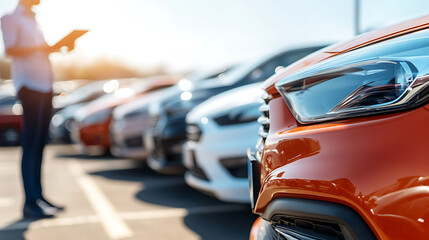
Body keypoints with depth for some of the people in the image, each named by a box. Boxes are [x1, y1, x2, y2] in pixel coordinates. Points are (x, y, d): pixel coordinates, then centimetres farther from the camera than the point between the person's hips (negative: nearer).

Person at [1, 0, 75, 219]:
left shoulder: (32, 20, 24)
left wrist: (61, 47, 14)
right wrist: (41, 48, -20)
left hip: (45, 85, 8)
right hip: (29, 85, -8)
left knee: (39, 143, 7)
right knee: (30, 144, -10)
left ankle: (38, 197, 10)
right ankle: (30, 202, -9)